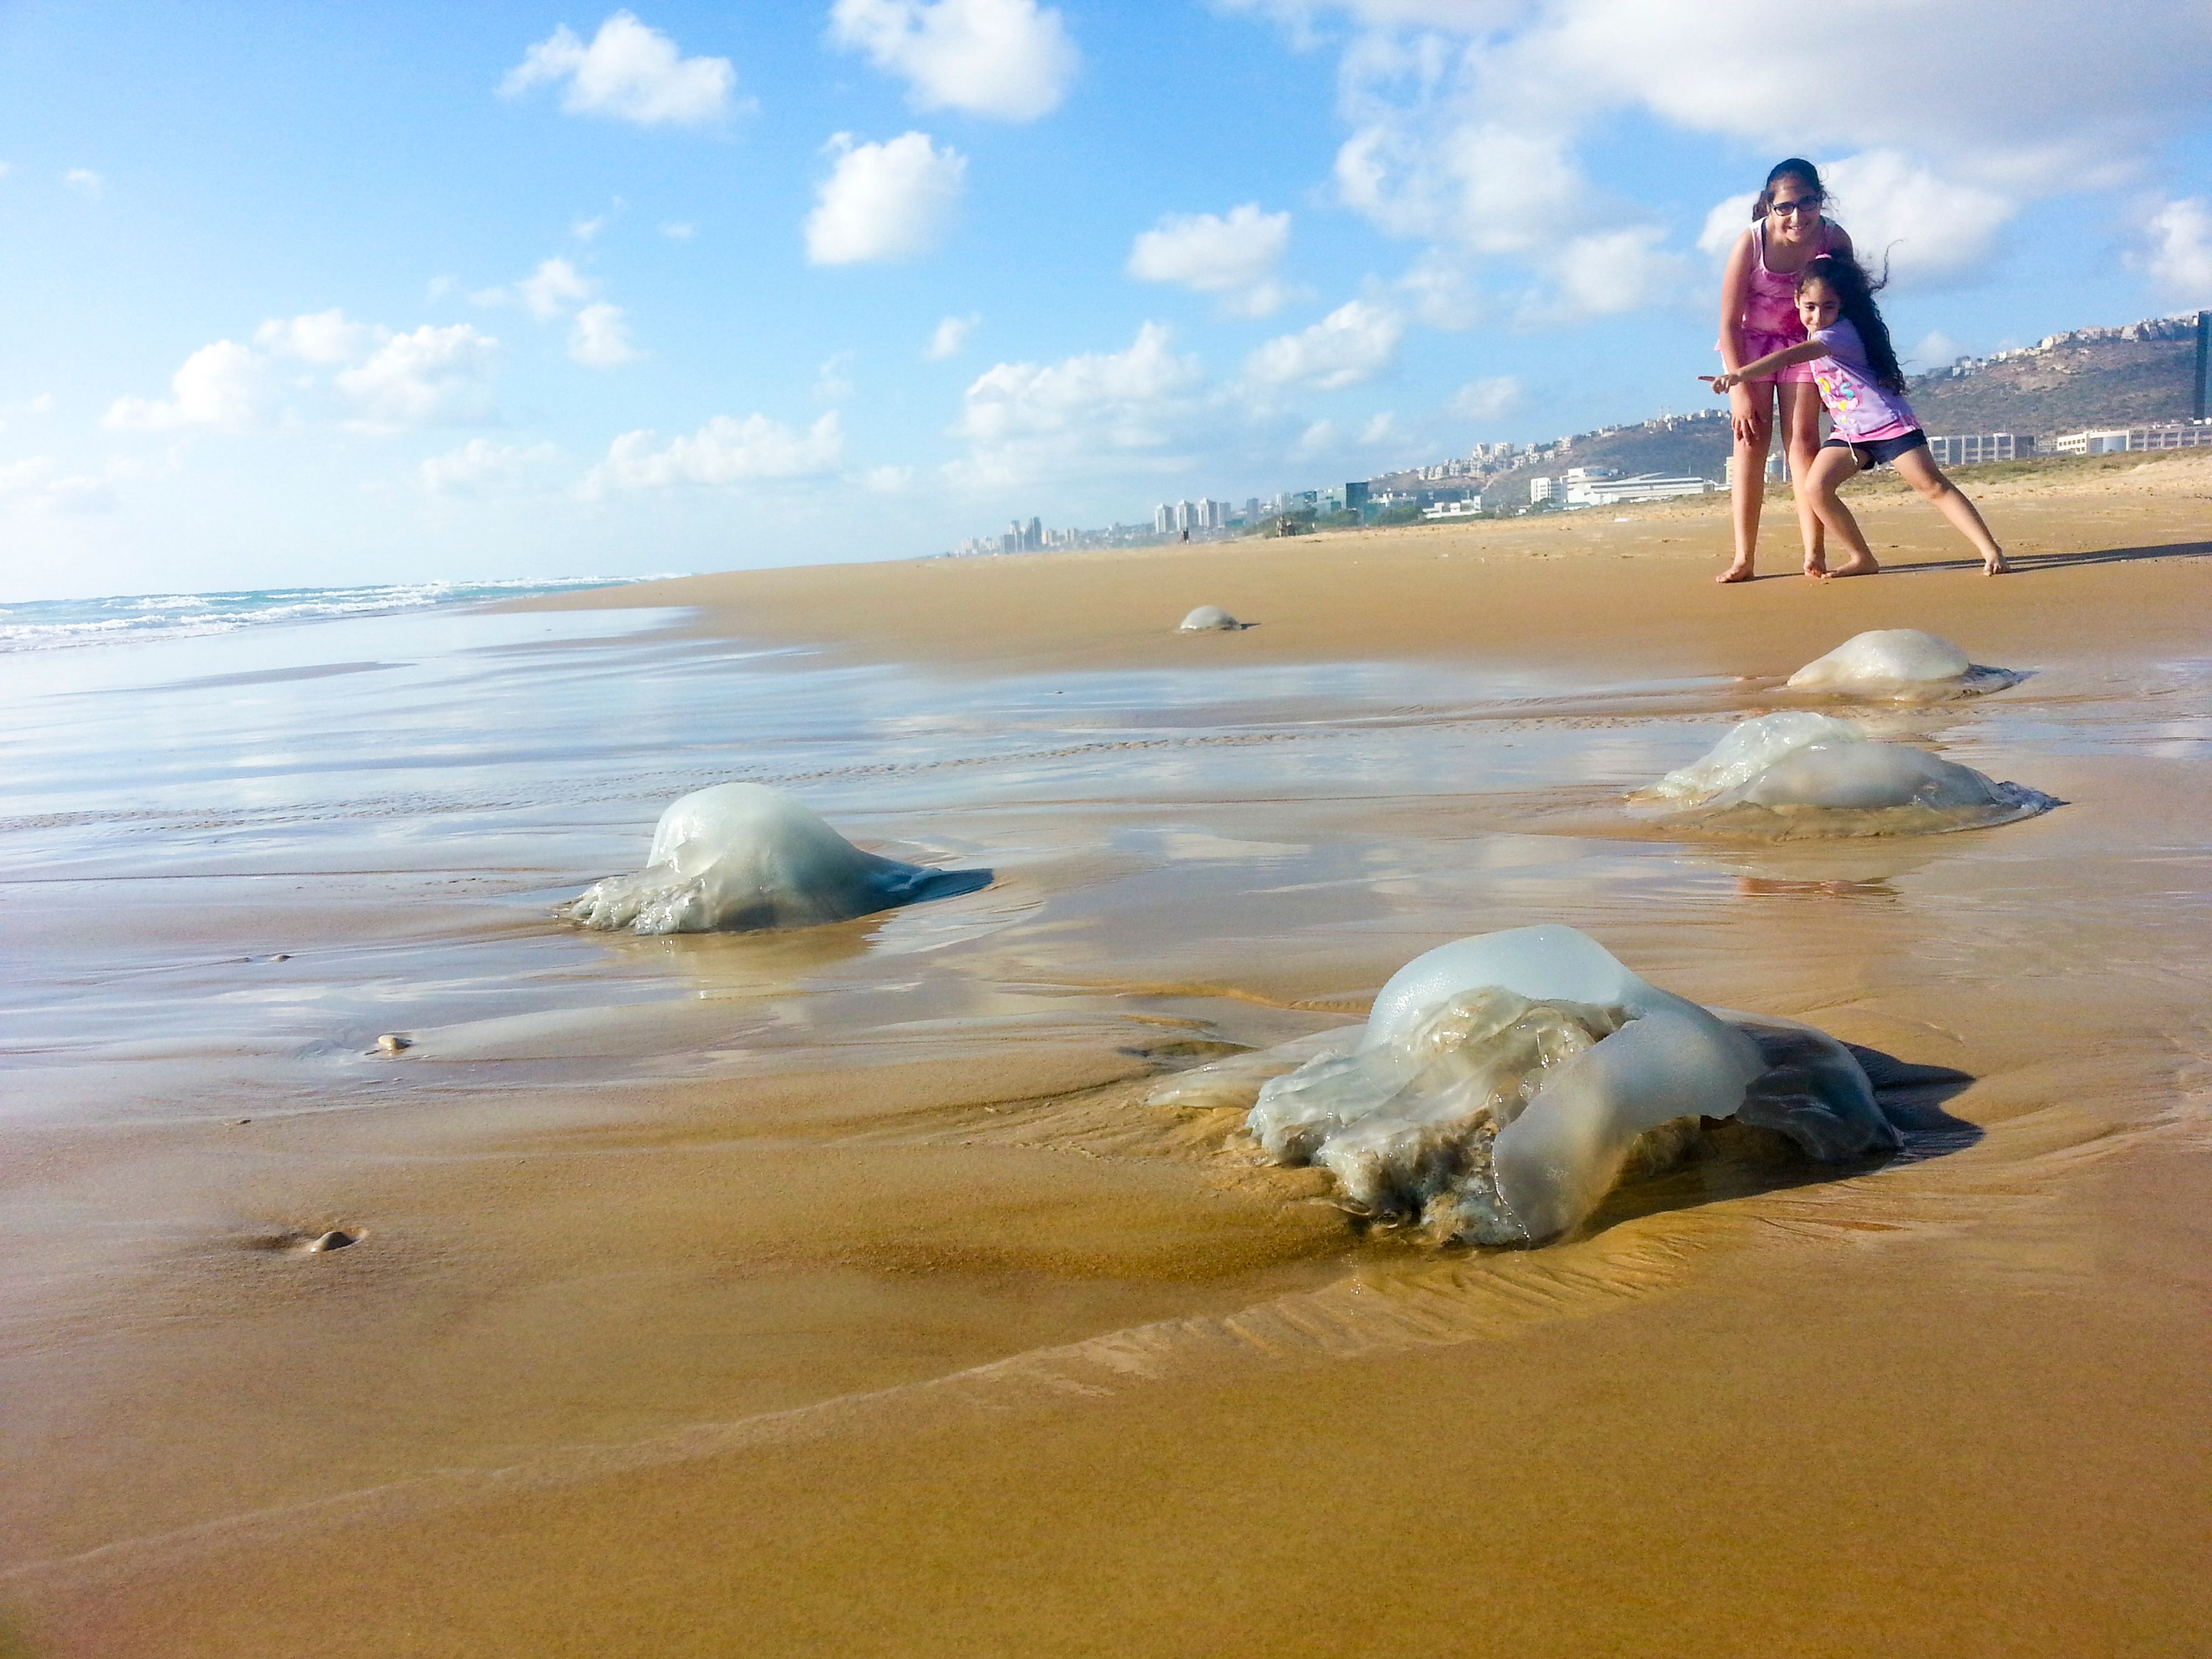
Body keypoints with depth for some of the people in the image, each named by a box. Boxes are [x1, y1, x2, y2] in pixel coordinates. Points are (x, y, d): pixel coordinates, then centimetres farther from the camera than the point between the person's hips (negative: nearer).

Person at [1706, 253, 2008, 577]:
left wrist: (1740, 374, -46)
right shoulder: (1814, 334, 6)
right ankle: (1862, 559, -2)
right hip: (1849, 432, 8)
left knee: (1932, 487, -13)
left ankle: (1992, 552, -10)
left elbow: (1791, 356, -35)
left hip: (1889, 423, -8)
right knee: (1814, 487, -12)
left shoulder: (1843, 331, -19)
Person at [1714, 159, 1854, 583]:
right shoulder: (1751, 243, -26)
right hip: (1750, 341, -1)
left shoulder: (1835, 240, -20)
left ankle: (1813, 556, -9)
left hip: (1805, 342, 1)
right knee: (1751, 443, -7)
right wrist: (1741, 389, -20)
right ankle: (1743, 559, -6)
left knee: (1803, 440, -8)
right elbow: (1729, 324, -19)